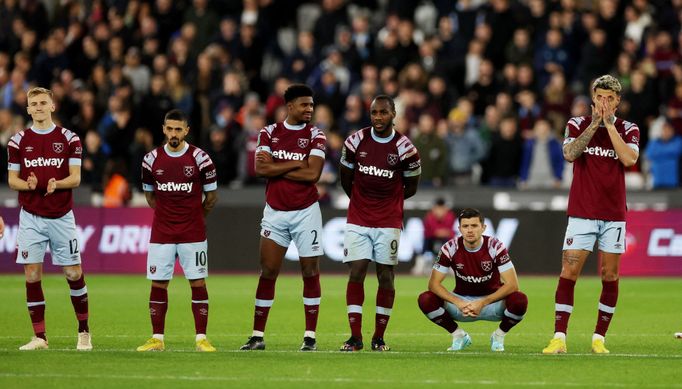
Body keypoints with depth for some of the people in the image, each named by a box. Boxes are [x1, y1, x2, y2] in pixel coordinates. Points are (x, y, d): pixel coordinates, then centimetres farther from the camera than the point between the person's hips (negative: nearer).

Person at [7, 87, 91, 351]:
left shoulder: (69, 139, 1)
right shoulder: (18, 141, 4)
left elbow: (75, 178, -2)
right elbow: (12, 179, 6)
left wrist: (57, 184, -22)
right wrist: (28, 184, -16)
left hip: (61, 217, -1)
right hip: (31, 217, 1)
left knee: (74, 274, 1)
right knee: (32, 276, -4)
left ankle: (84, 332, 17)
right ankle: (39, 337, 3)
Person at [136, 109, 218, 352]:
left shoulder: (200, 158, -5)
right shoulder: (151, 159, 2)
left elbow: (211, 196, 6)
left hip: (193, 233, -2)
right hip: (161, 233, 2)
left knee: (198, 283, -3)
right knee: (158, 284, 1)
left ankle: (201, 338, 1)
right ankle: (157, 339, 8)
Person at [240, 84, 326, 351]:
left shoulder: (315, 136, -2)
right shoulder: (269, 133, 4)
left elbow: (313, 174, -15)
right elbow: (260, 169, -10)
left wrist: (275, 168, -11)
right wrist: (296, 164, -12)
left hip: (305, 211, -1)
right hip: (275, 211, 1)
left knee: (310, 273, 0)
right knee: (267, 273, 1)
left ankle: (310, 336, 6)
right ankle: (258, 336, 5)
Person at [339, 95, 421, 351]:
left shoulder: (404, 148, -8)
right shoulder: (355, 142, -3)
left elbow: (410, 188, 6)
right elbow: (345, 178, 12)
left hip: (389, 222, -1)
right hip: (358, 221, 1)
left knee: (386, 277, 2)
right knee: (356, 273, -6)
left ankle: (379, 337, 10)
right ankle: (355, 336, -2)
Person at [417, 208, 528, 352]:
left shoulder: (495, 246, -18)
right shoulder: (451, 248, -13)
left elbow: (512, 285, -22)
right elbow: (434, 283, -13)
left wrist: (482, 303, -30)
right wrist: (458, 303, -28)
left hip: (491, 300, -1)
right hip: (461, 300, 1)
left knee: (519, 301, -33)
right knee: (425, 300, -25)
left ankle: (499, 336, -1)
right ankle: (459, 336, 0)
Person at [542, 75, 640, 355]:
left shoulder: (628, 129, 4)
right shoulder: (577, 124, 4)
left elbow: (629, 158, -14)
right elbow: (570, 153, -13)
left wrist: (609, 123, -13)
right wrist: (594, 123, -17)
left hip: (614, 216, 1)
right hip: (581, 213, -1)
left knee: (610, 277, 2)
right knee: (568, 273, -9)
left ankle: (599, 338, 11)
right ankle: (559, 338, -9)